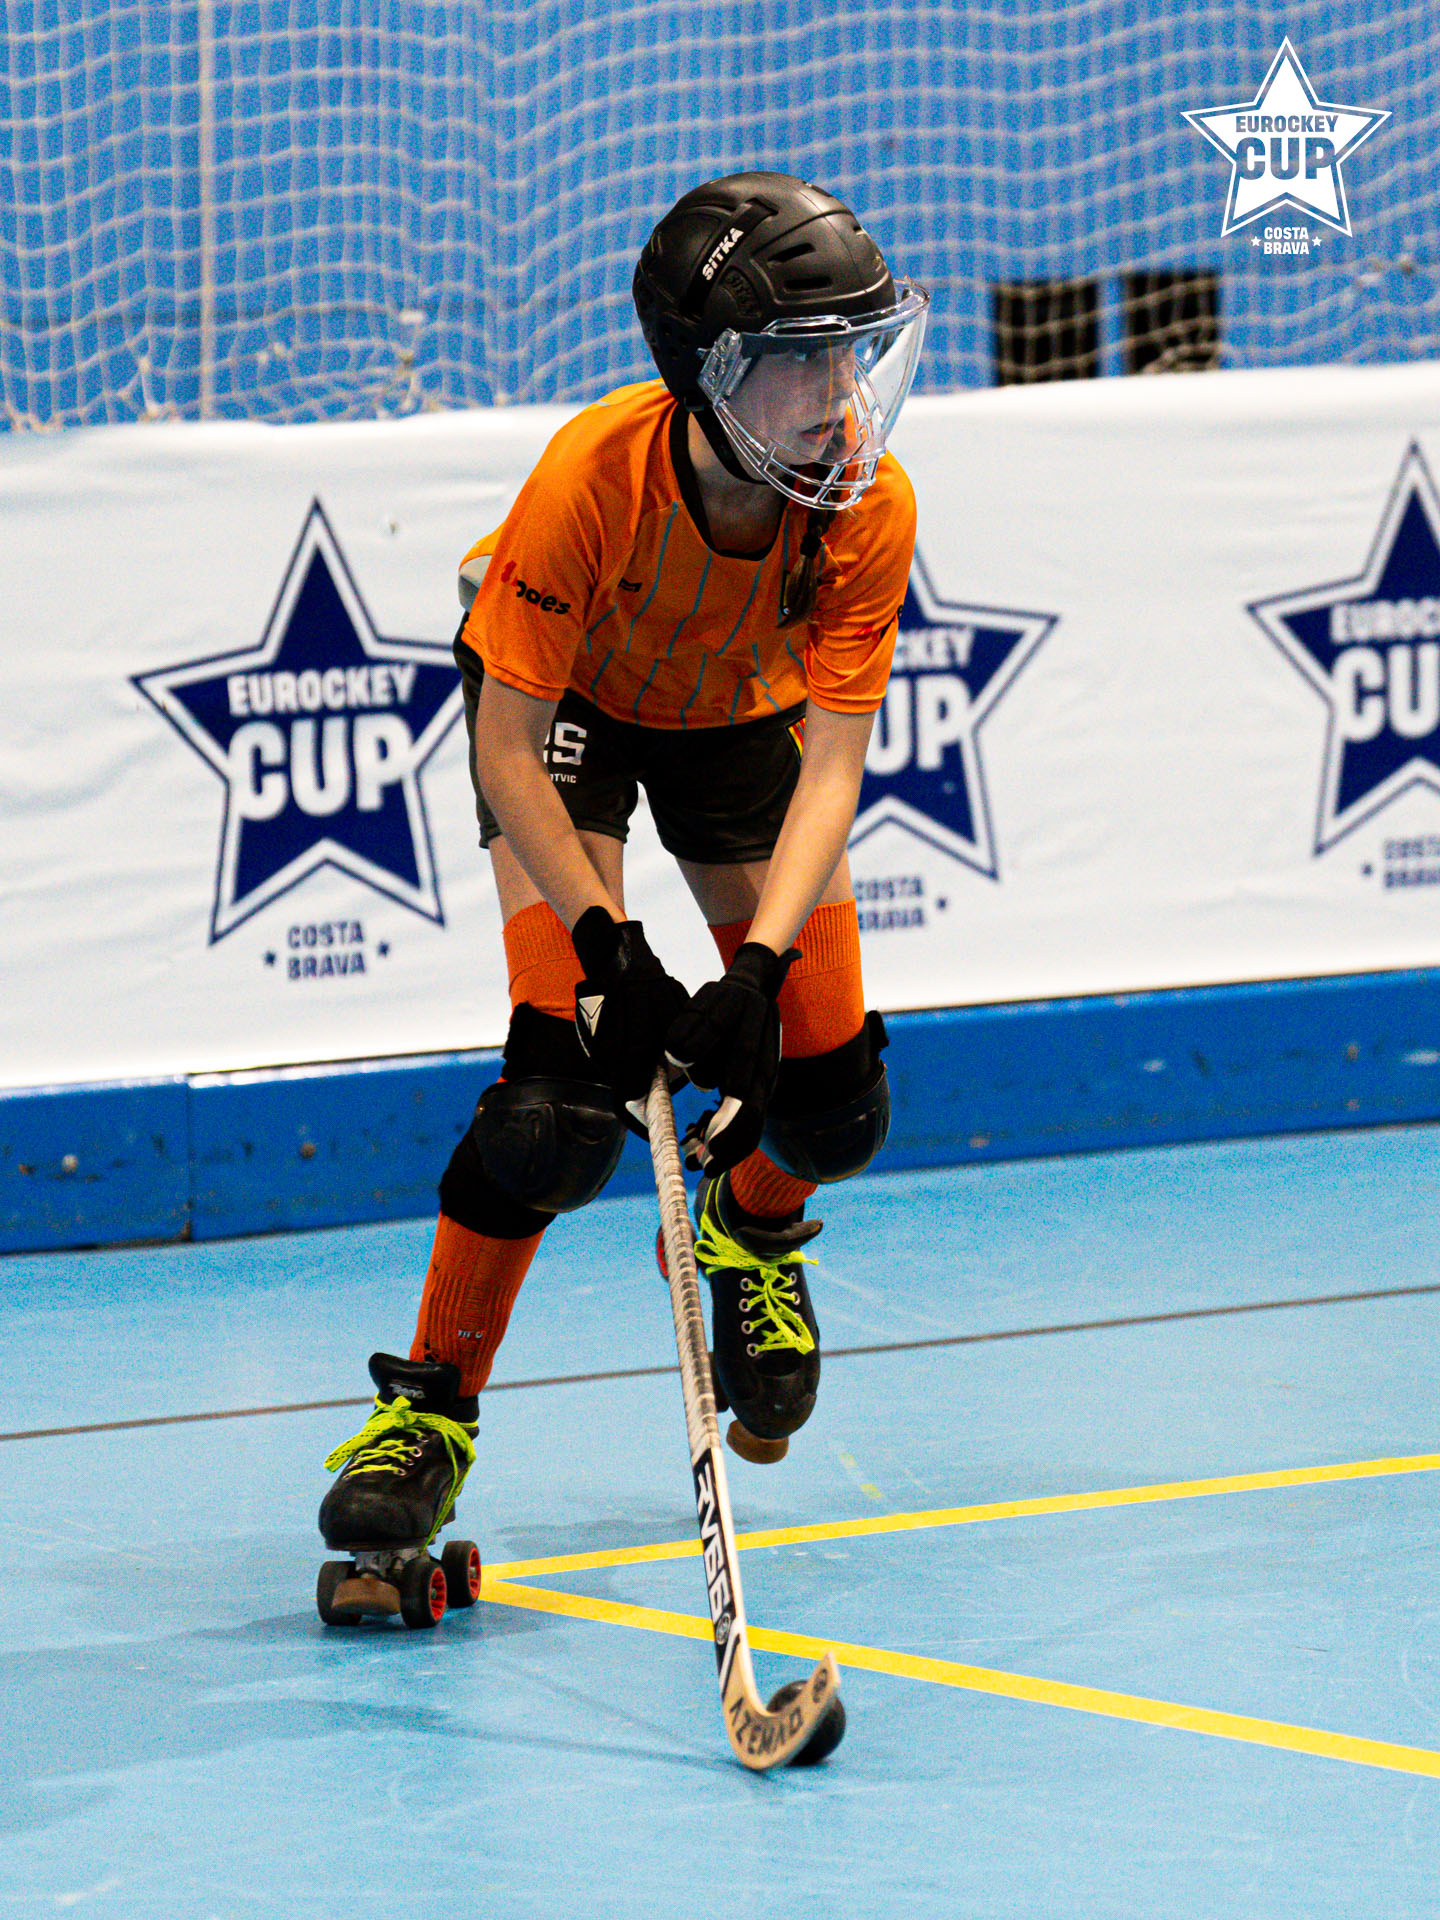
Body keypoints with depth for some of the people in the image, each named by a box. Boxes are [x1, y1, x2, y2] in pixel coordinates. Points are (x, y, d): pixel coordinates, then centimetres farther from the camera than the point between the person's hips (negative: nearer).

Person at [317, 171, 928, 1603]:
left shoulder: (870, 505, -30)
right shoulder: (596, 474, -37)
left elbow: (833, 763, -28)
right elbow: (506, 749, -31)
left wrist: (760, 968, -40)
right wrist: (608, 944, -38)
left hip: (741, 714, 3)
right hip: (565, 707, -3)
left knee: (833, 1102, -3)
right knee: (567, 1090, -20)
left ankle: (752, 1222, 35)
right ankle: (432, 1406, -5)